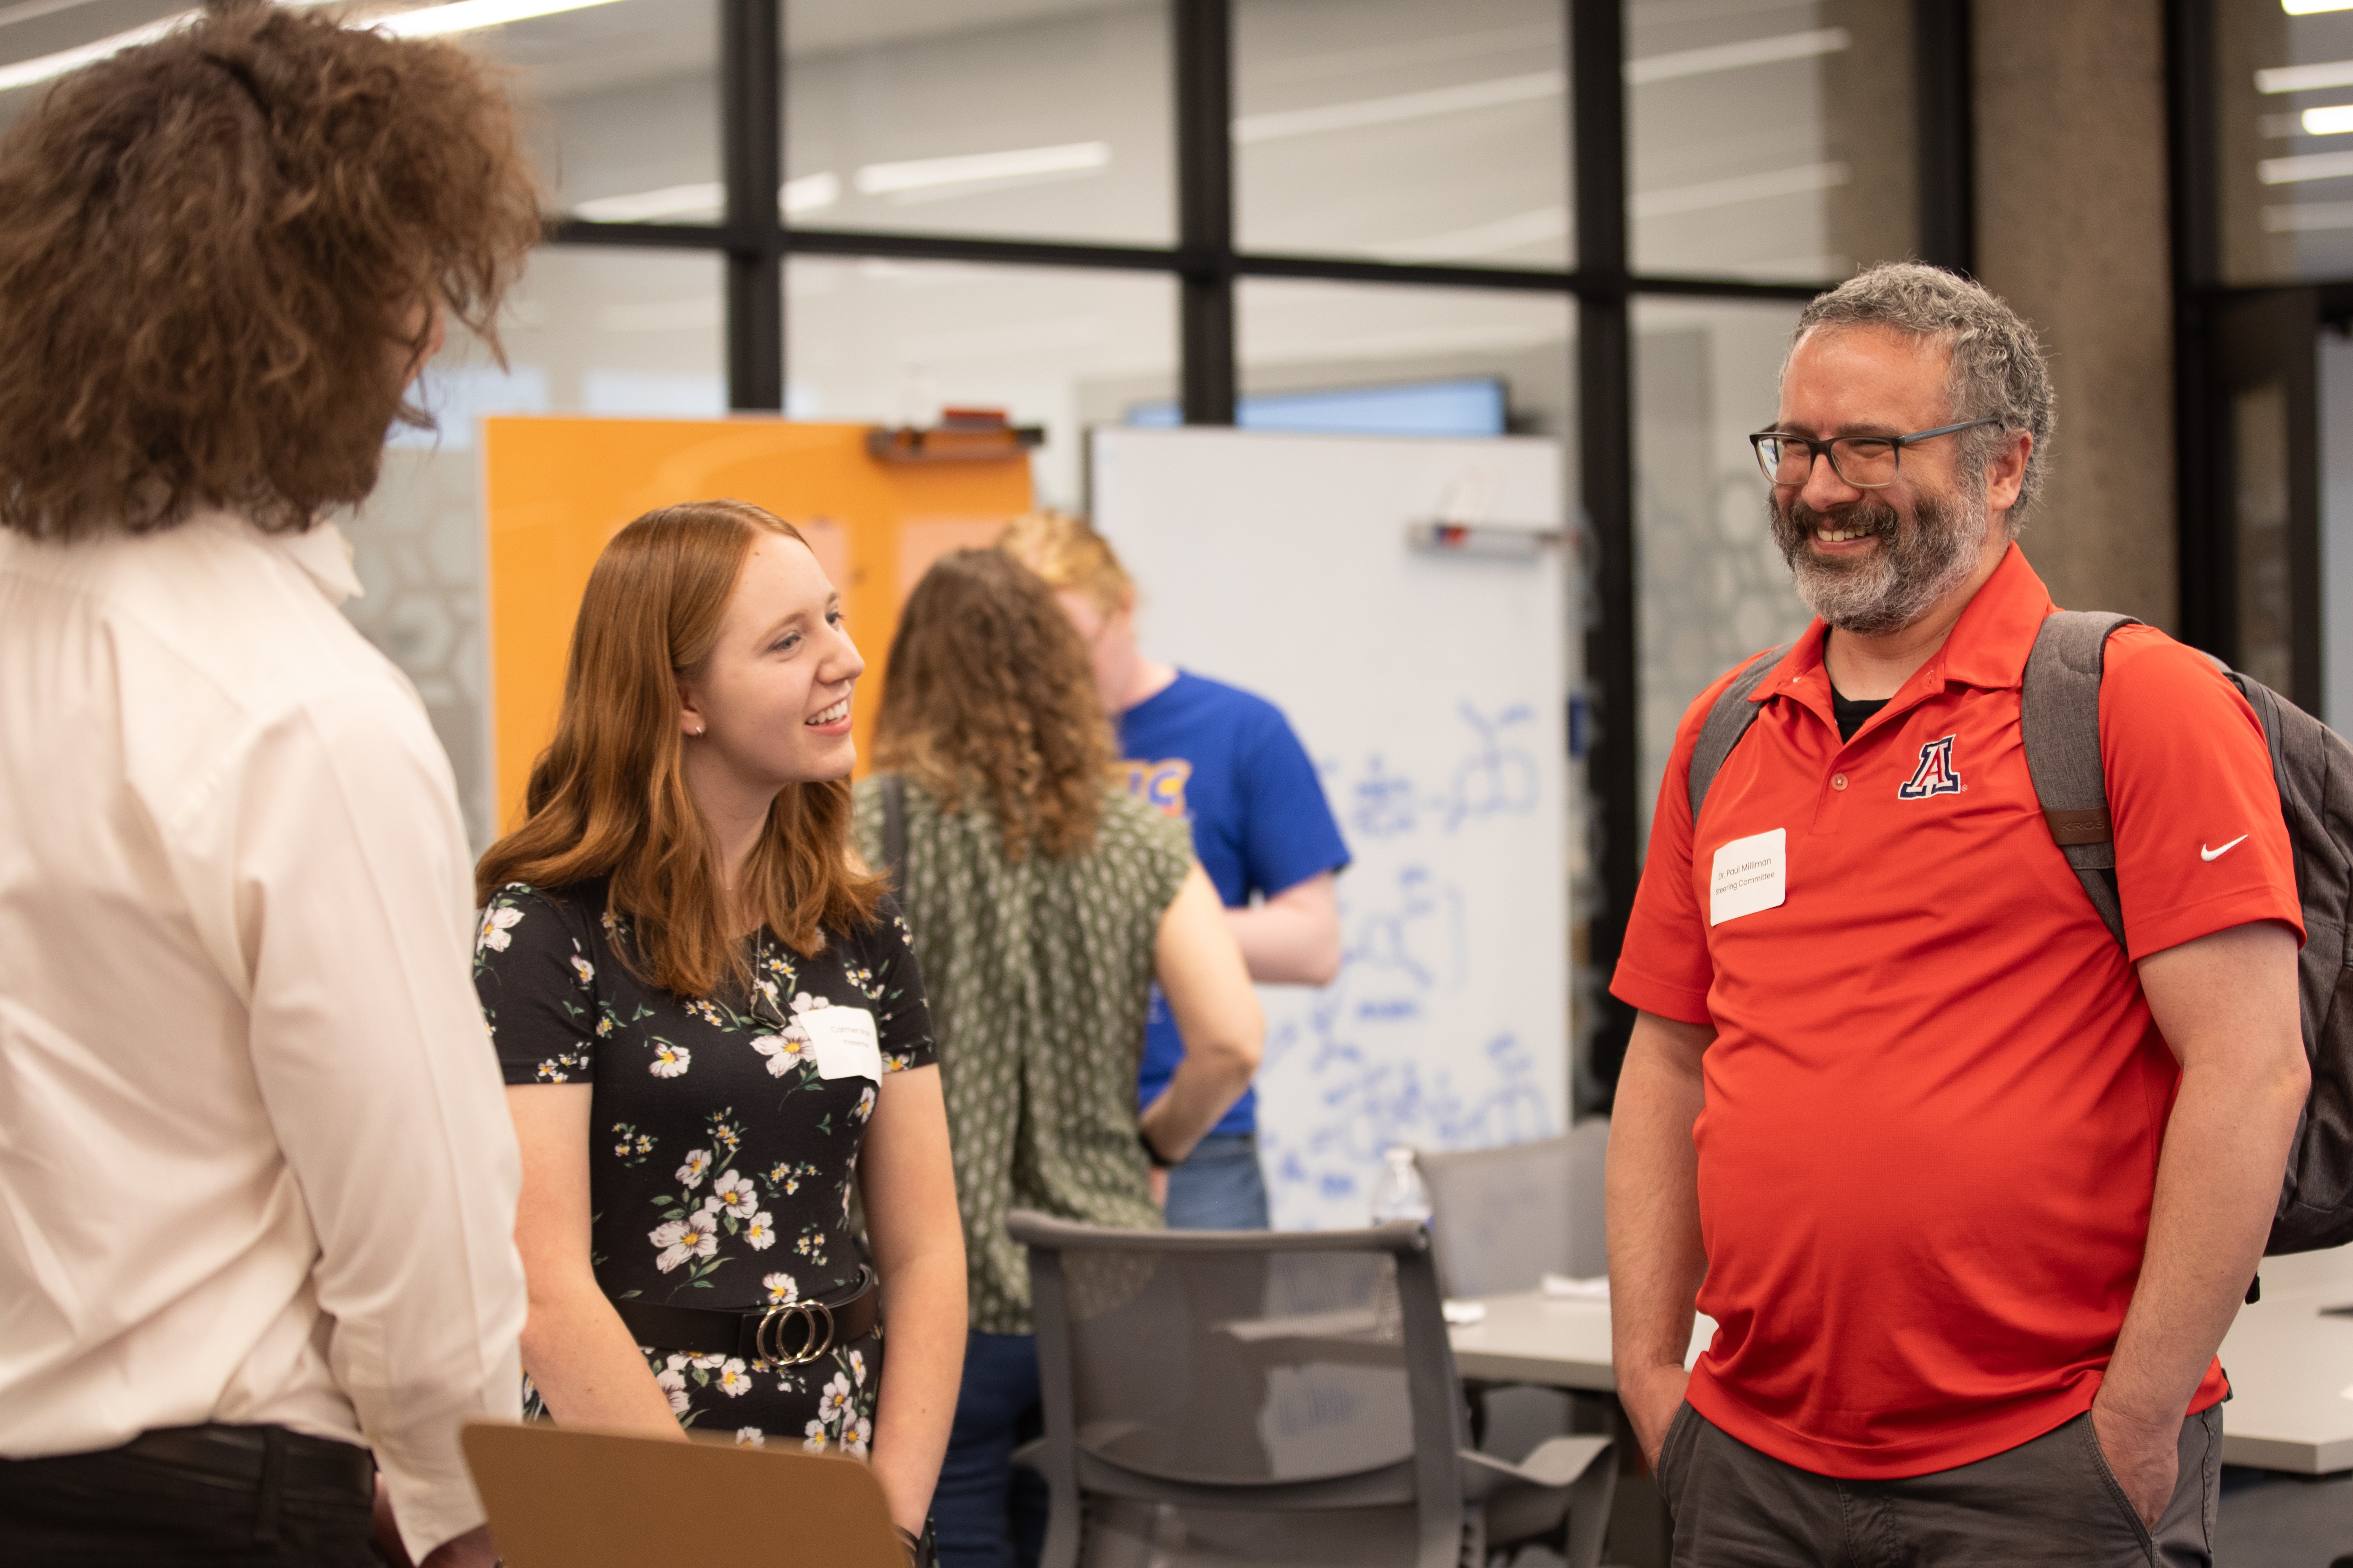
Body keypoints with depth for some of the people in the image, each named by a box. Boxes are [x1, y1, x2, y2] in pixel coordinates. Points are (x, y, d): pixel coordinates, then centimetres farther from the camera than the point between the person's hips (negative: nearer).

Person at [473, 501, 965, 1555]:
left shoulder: (859, 932, 9)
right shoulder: (545, 931, -8)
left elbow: (924, 1251, 8)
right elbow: (544, 1291, -13)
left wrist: (891, 1519, -4)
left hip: (837, 1458, 4)